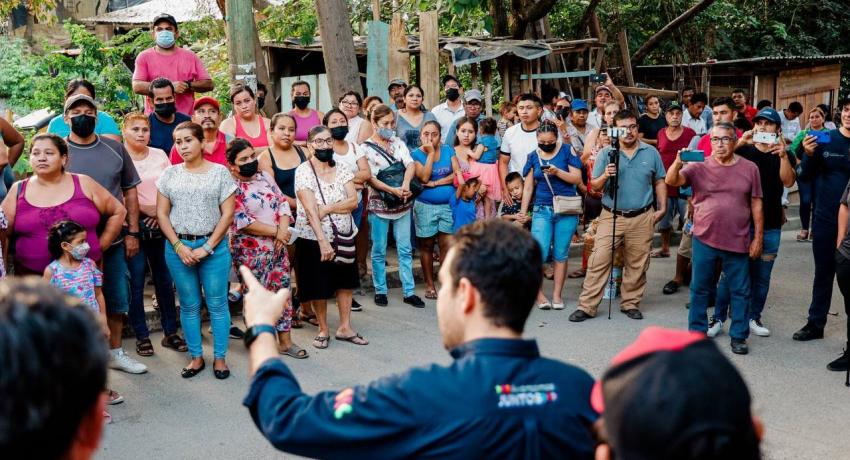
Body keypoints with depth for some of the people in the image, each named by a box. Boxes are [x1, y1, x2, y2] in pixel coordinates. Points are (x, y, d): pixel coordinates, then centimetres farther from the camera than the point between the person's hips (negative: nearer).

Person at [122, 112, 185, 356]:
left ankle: (170, 332, 18)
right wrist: (145, 209, -12)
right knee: (136, 281, 0)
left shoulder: (159, 155, 9)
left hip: (162, 224, 4)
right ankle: (142, 336, 10)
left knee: (165, 279, 9)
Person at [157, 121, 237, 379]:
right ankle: (196, 357, 19)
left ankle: (219, 357, 12)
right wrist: (179, 247, -6)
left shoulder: (220, 173, 0)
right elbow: (162, 213, 5)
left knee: (217, 304, 1)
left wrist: (207, 248, -10)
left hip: (213, 246, -2)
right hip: (178, 246, 2)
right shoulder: (170, 175, 7)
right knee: (189, 305, 8)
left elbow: (227, 214, -3)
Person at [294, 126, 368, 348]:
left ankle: (345, 328, 22)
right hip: (314, 238, -5)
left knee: (346, 282, 10)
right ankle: (323, 330, 19)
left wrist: (327, 209, -19)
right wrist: (323, 241, -26)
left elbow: (353, 201, -6)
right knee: (319, 287, 4)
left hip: (344, 236, 5)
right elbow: (310, 210, -19)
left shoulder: (342, 171, 4)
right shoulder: (303, 172, -11)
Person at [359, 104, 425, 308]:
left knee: (405, 249, 6)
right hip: (379, 204, -3)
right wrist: (393, 190, -22)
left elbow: (410, 164, -5)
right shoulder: (365, 148, -4)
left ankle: (409, 292, 11)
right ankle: (380, 291, 16)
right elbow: (370, 179, -11)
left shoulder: (398, 143, 8)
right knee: (379, 250, 5)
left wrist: (405, 183, -25)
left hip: (402, 203, 3)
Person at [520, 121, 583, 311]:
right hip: (542, 210, 1)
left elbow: (577, 178, -3)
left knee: (561, 254, 5)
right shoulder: (533, 156, 7)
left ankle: (557, 294, 15)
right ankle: (538, 293, 7)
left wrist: (557, 172, -16)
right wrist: (523, 212, 8)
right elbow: (528, 187, 11)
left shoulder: (567, 151, 1)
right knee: (539, 253, -9)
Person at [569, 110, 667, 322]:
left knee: (637, 265, 7)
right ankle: (587, 306, -2)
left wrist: (662, 208, 5)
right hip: (611, 216, -1)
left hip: (642, 218, 1)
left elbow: (659, 182, 14)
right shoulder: (606, 153, 3)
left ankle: (630, 303, 22)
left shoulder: (651, 152, 7)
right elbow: (595, 187, 2)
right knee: (599, 261, -6)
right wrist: (605, 176, -18)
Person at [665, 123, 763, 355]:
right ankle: (697, 333, 22)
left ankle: (739, 336, 19)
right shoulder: (699, 166, -1)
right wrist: (678, 163, -34)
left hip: (738, 241, 0)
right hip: (705, 240, 0)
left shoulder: (749, 169, 2)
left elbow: (756, 205, 4)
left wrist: (758, 237, 2)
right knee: (699, 289, 9)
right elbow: (671, 181, -14)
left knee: (740, 291, 7)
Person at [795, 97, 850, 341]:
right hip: (825, 219, 2)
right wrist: (809, 155, -16)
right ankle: (815, 323, 25)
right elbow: (807, 176, 2)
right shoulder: (824, 139, 1)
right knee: (823, 273, 14)